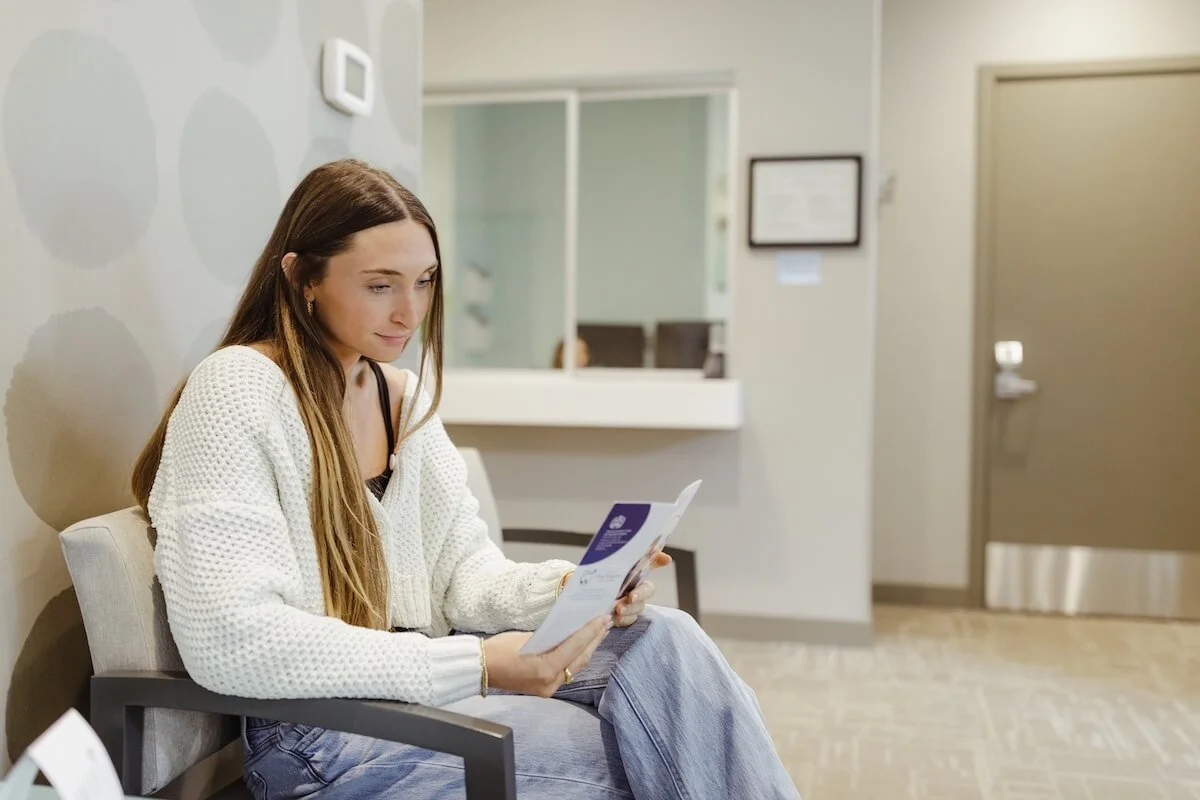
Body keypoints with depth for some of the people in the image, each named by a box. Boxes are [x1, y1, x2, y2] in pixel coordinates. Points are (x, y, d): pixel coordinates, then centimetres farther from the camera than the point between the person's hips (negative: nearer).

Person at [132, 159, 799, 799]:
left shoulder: (406, 396, 9)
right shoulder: (237, 389, -14)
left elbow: (466, 575, 7)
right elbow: (230, 640, -23)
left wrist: (572, 589, -15)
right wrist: (472, 666, -25)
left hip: (417, 678, 6)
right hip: (318, 729, -6)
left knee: (664, 640, -16)